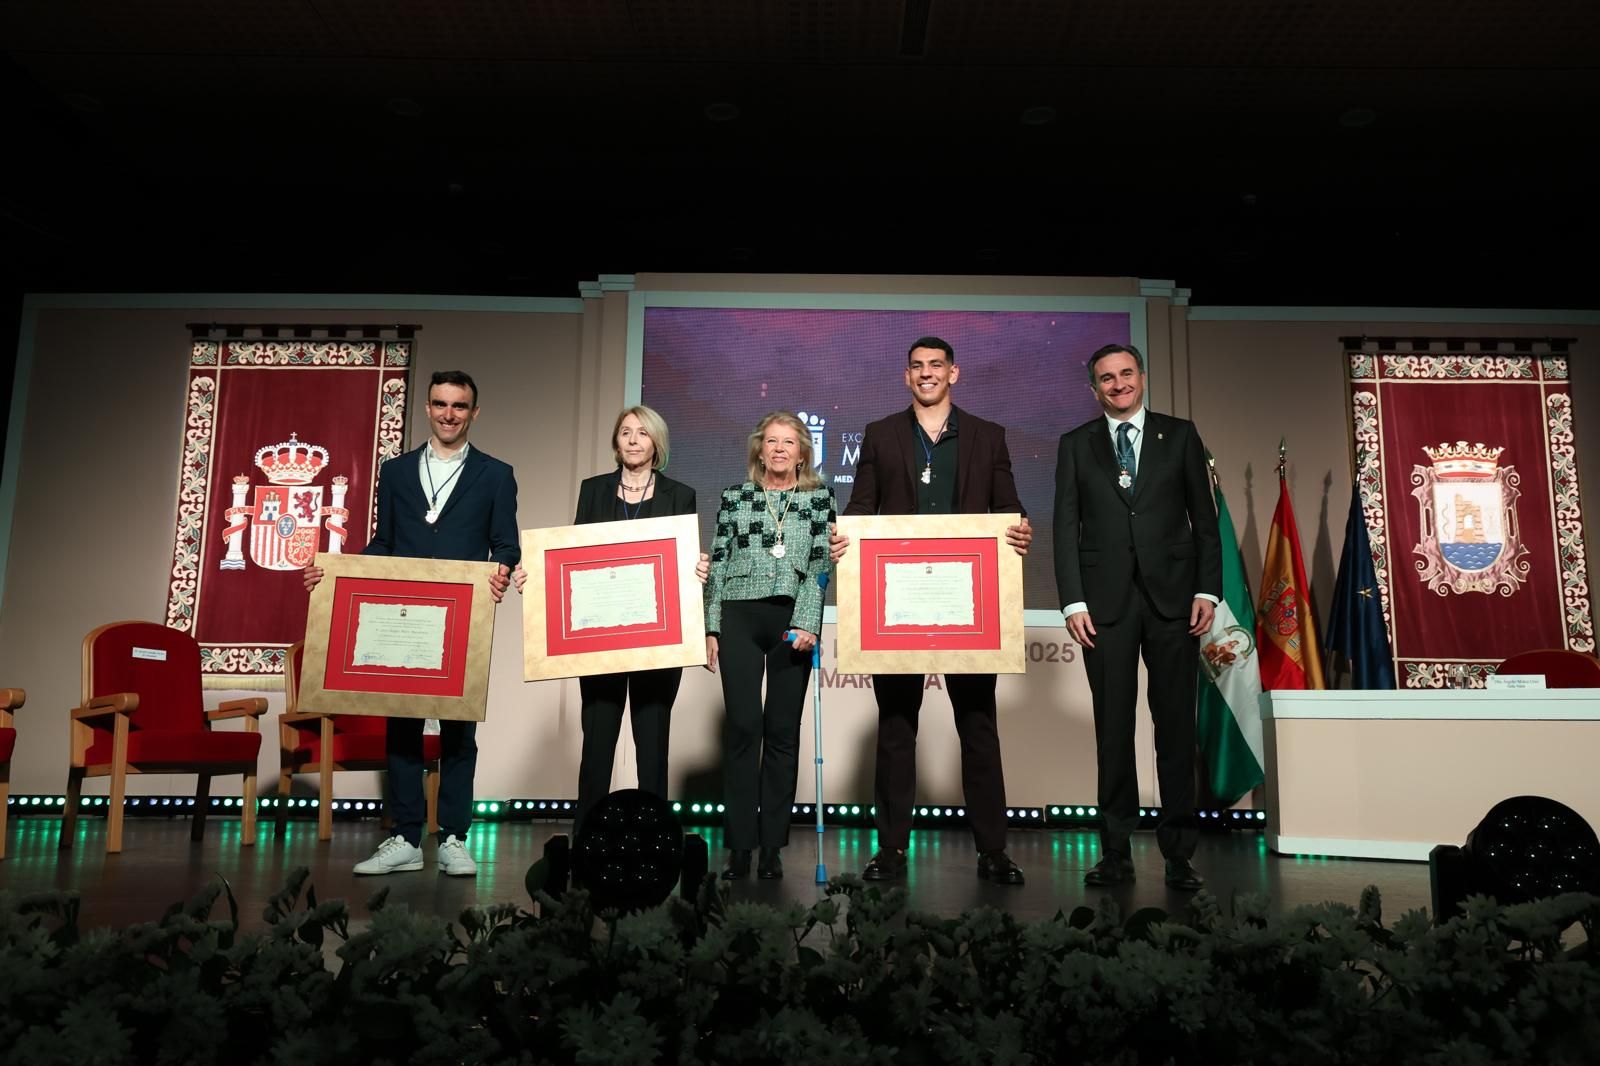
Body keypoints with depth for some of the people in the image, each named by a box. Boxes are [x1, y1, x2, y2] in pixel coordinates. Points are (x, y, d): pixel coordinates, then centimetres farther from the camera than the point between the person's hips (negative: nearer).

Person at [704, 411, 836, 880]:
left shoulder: (820, 499, 8)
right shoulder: (734, 498, 10)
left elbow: (821, 565, -1)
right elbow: (718, 564, 8)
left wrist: (806, 625, -12)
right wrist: (711, 628, 3)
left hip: (794, 621, 0)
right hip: (739, 617, 0)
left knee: (782, 730, 3)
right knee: (743, 725, -5)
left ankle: (772, 846, 11)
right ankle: (740, 845, 2)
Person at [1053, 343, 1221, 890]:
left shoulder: (1180, 435, 10)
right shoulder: (1075, 445, 9)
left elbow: (1204, 517, 8)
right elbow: (1066, 528, 5)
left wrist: (1207, 591, -2)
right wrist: (1073, 601, -4)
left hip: (1172, 596, 0)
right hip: (1107, 600, 0)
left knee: (1176, 725, 3)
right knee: (1113, 728, 3)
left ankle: (1179, 853, 12)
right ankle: (1116, 853, 11)